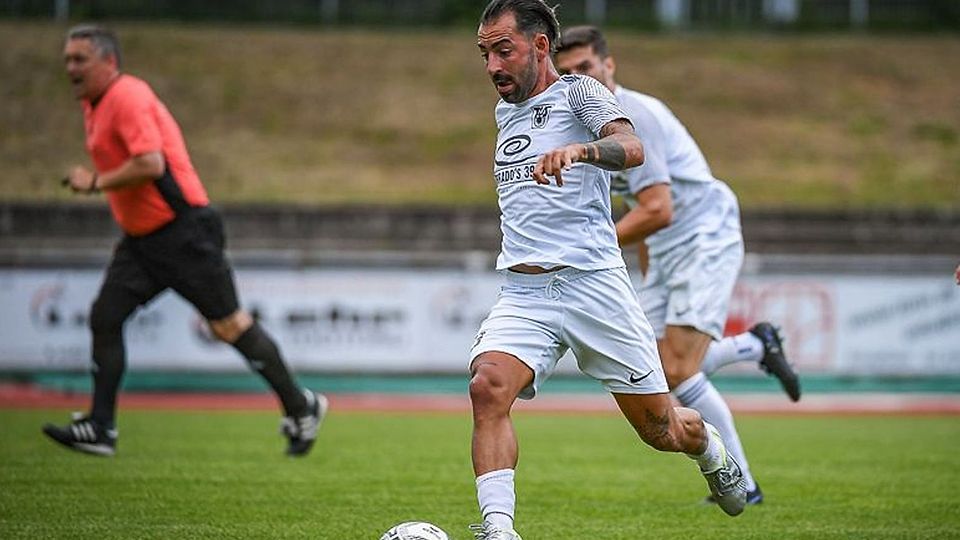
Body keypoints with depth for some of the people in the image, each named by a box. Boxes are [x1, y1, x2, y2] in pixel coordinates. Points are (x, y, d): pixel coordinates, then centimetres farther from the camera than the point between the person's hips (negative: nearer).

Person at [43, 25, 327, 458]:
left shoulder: (128, 97, -17)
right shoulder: (94, 105, 13)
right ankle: (100, 429, -1)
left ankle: (300, 408, 9)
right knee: (104, 317, -1)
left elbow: (150, 165, -27)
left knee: (228, 325, -4)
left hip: (183, 233, -10)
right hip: (140, 239, 10)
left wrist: (95, 182, -19)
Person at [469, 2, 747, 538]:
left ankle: (711, 449, 40)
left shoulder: (577, 92, -1)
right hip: (523, 296, 5)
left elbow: (632, 148, -22)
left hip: (593, 282, -5)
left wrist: (577, 151, -40)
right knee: (488, 385, -27)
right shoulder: (505, 110, 20)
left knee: (660, 428, 5)